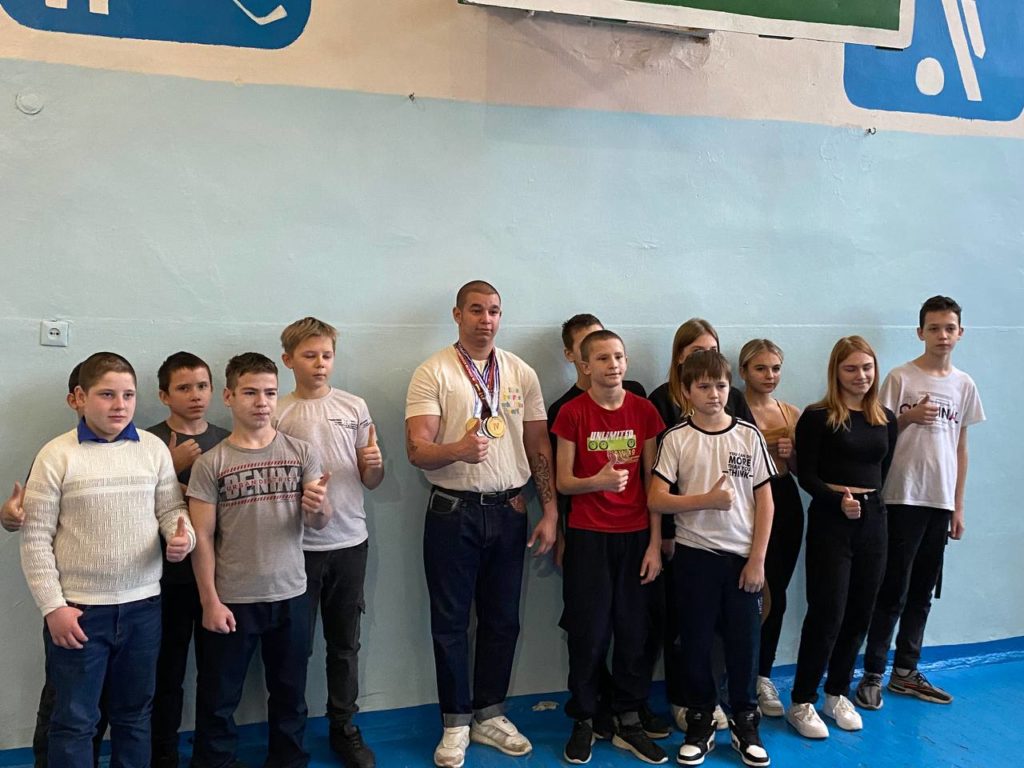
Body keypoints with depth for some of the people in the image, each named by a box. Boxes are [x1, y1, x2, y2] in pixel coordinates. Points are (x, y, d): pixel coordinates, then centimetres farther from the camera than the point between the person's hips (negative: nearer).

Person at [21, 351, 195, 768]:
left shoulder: (154, 448, 2)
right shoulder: (57, 455, -7)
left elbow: (172, 509, 8)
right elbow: (35, 538, -6)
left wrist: (183, 535, -15)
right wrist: (53, 606, -10)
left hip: (143, 606, 3)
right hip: (78, 610, -3)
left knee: (134, 715, 17)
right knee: (75, 721, 9)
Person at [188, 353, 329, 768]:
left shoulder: (302, 453, -2)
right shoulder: (210, 463, -6)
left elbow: (317, 525, -1)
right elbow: (202, 537, -4)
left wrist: (317, 508, -25)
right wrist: (210, 601, -8)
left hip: (290, 595, 2)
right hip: (233, 600, -2)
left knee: (289, 693, 17)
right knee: (218, 698, 11)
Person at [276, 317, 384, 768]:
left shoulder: (354, 408, 4)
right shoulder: (277, 414, -3)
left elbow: (371, 482, 8)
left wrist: (375, 465, -14)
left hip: (349, 542, 2)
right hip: (298, 545, -2)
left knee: (345, 643, 13)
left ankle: (344, 728, 28)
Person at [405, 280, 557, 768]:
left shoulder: (521, 374, 7)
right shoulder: (433, 373, -5)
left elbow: (539, 448, 9)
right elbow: (417, 450, -13)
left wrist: (550, 512, 3)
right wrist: (457, 450, -34)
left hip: (509, 511, 4)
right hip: (453, 512, -3)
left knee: (502, 619, 12)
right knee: (451, 622, 6)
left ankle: (489, 714, 28)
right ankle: (455, 723, 21)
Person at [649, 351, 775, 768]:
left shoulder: (749, 435, 0)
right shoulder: (676, 438, -4)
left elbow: (765, 501, 1)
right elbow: (656, 500, -7)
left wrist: (758, 559, -3)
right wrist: (707, 500, -17)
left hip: (743, 556, 1)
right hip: (695, 555, -1)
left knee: (744, 641, 8)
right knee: (695, 642, 7)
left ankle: (745, 725, 25)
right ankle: (700, 724, 24)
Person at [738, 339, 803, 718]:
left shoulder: (791, 413, 11)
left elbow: (800, 469, 18)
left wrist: (790, 454, -2)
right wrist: (765, 448, -20)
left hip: (786, 502, 6)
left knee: (775, 594, 9)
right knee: (767, 595, -5)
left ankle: (762, 675, 23)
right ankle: (753, 679, 11)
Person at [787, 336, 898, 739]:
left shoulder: (885, 419, 9)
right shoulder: (817, 417, -8)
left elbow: (883, 471, 17)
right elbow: (806, 476, -11)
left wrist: (866, 499, 6)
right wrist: (839, 500, -24)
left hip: (873, 522, 5)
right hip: (829, 523, -5)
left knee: (859, 613, 10)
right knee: (826, 613, -5)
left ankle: (838, 694, 26)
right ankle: (801, 703, 7)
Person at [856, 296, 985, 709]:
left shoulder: (964, 384, 9)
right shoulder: (900, 377, -5)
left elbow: (961, 446, 12)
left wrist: (958, 506, 11)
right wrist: (908, 418, -22)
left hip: (941, 501, 5)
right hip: (903, 498, -5)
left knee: (923, 592, 12)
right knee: (893, 590, -2)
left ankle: (905, 672, 23)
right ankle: (872, 675, 8)